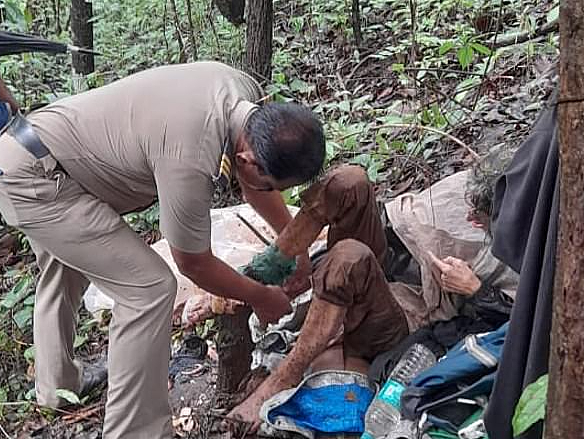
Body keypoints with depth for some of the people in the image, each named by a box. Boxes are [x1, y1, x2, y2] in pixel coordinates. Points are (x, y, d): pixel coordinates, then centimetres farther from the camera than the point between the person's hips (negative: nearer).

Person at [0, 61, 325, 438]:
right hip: (34, 182, -10)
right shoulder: (190, 163, -35)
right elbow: (194, 264, -18)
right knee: (150, 288, -13)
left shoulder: (247, 95, -11)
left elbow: (254, 181, 9)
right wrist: (261, 298, -3)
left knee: (64, 272, 30)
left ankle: (57, 387, 53)